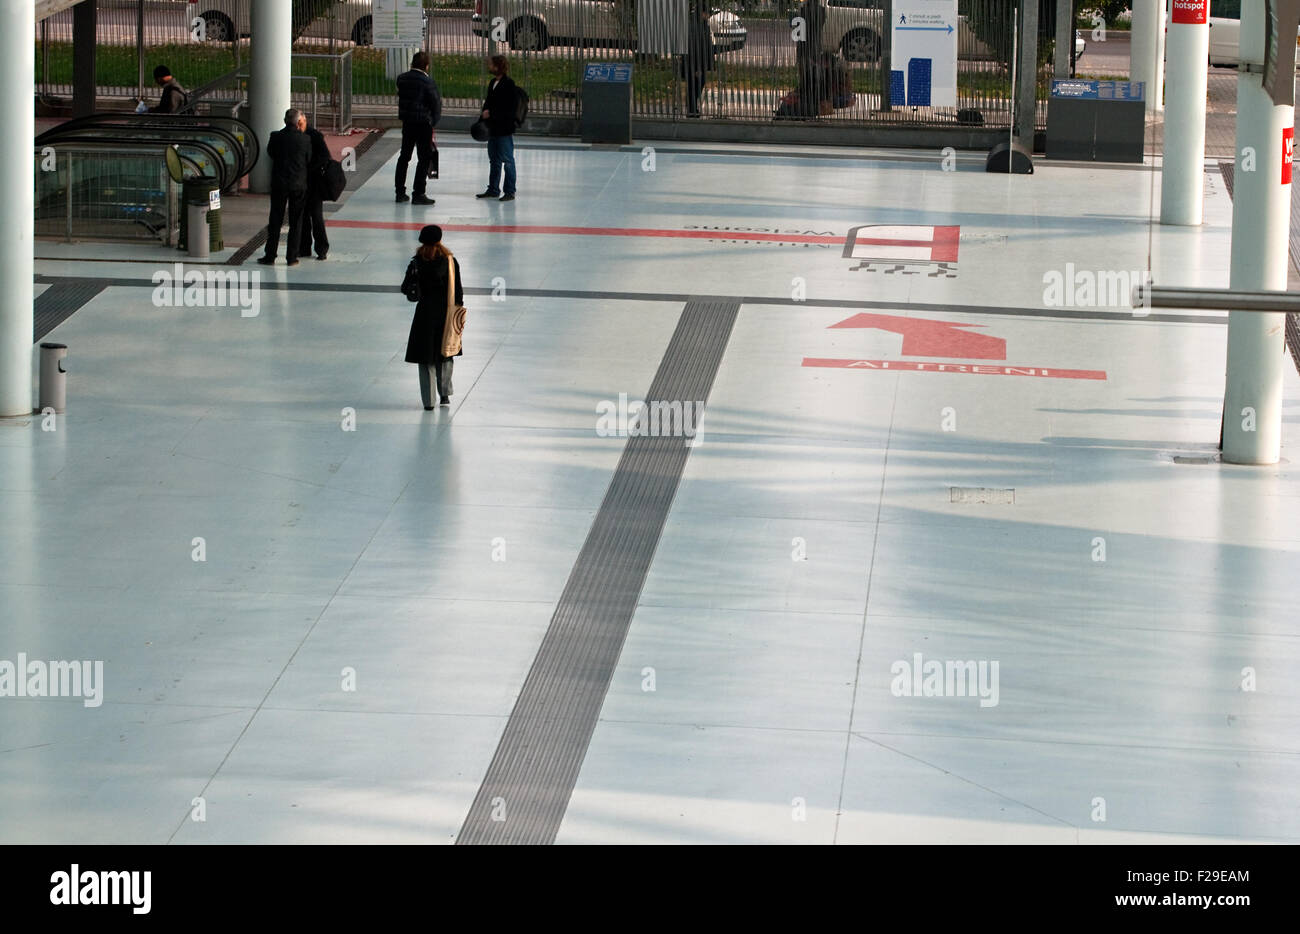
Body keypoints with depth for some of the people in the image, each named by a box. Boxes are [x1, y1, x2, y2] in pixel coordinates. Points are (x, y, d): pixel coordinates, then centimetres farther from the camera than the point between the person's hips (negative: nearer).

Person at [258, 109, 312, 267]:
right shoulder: (305, 139, -10)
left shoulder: (276, 137, -7)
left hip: (279, 184, 1)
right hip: (299, 185, -1)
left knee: (275, 221, 8)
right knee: (295, 222, 7)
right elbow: (309, 160, 1)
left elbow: (270, 153, 8)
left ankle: (270, 255, 10)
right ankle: (292, 257, 8)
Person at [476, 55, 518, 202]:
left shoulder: (508, 84, -13)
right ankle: (493, 189, 25)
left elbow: (510, 107, -17)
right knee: (494, 160, 16)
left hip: (505, 129, -9)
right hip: (493, 128, 9)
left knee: (507, 160, -2)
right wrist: (483, 118, 0)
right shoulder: (492, 83, 12)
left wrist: (491, 113, -18)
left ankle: (509, 191, 3)